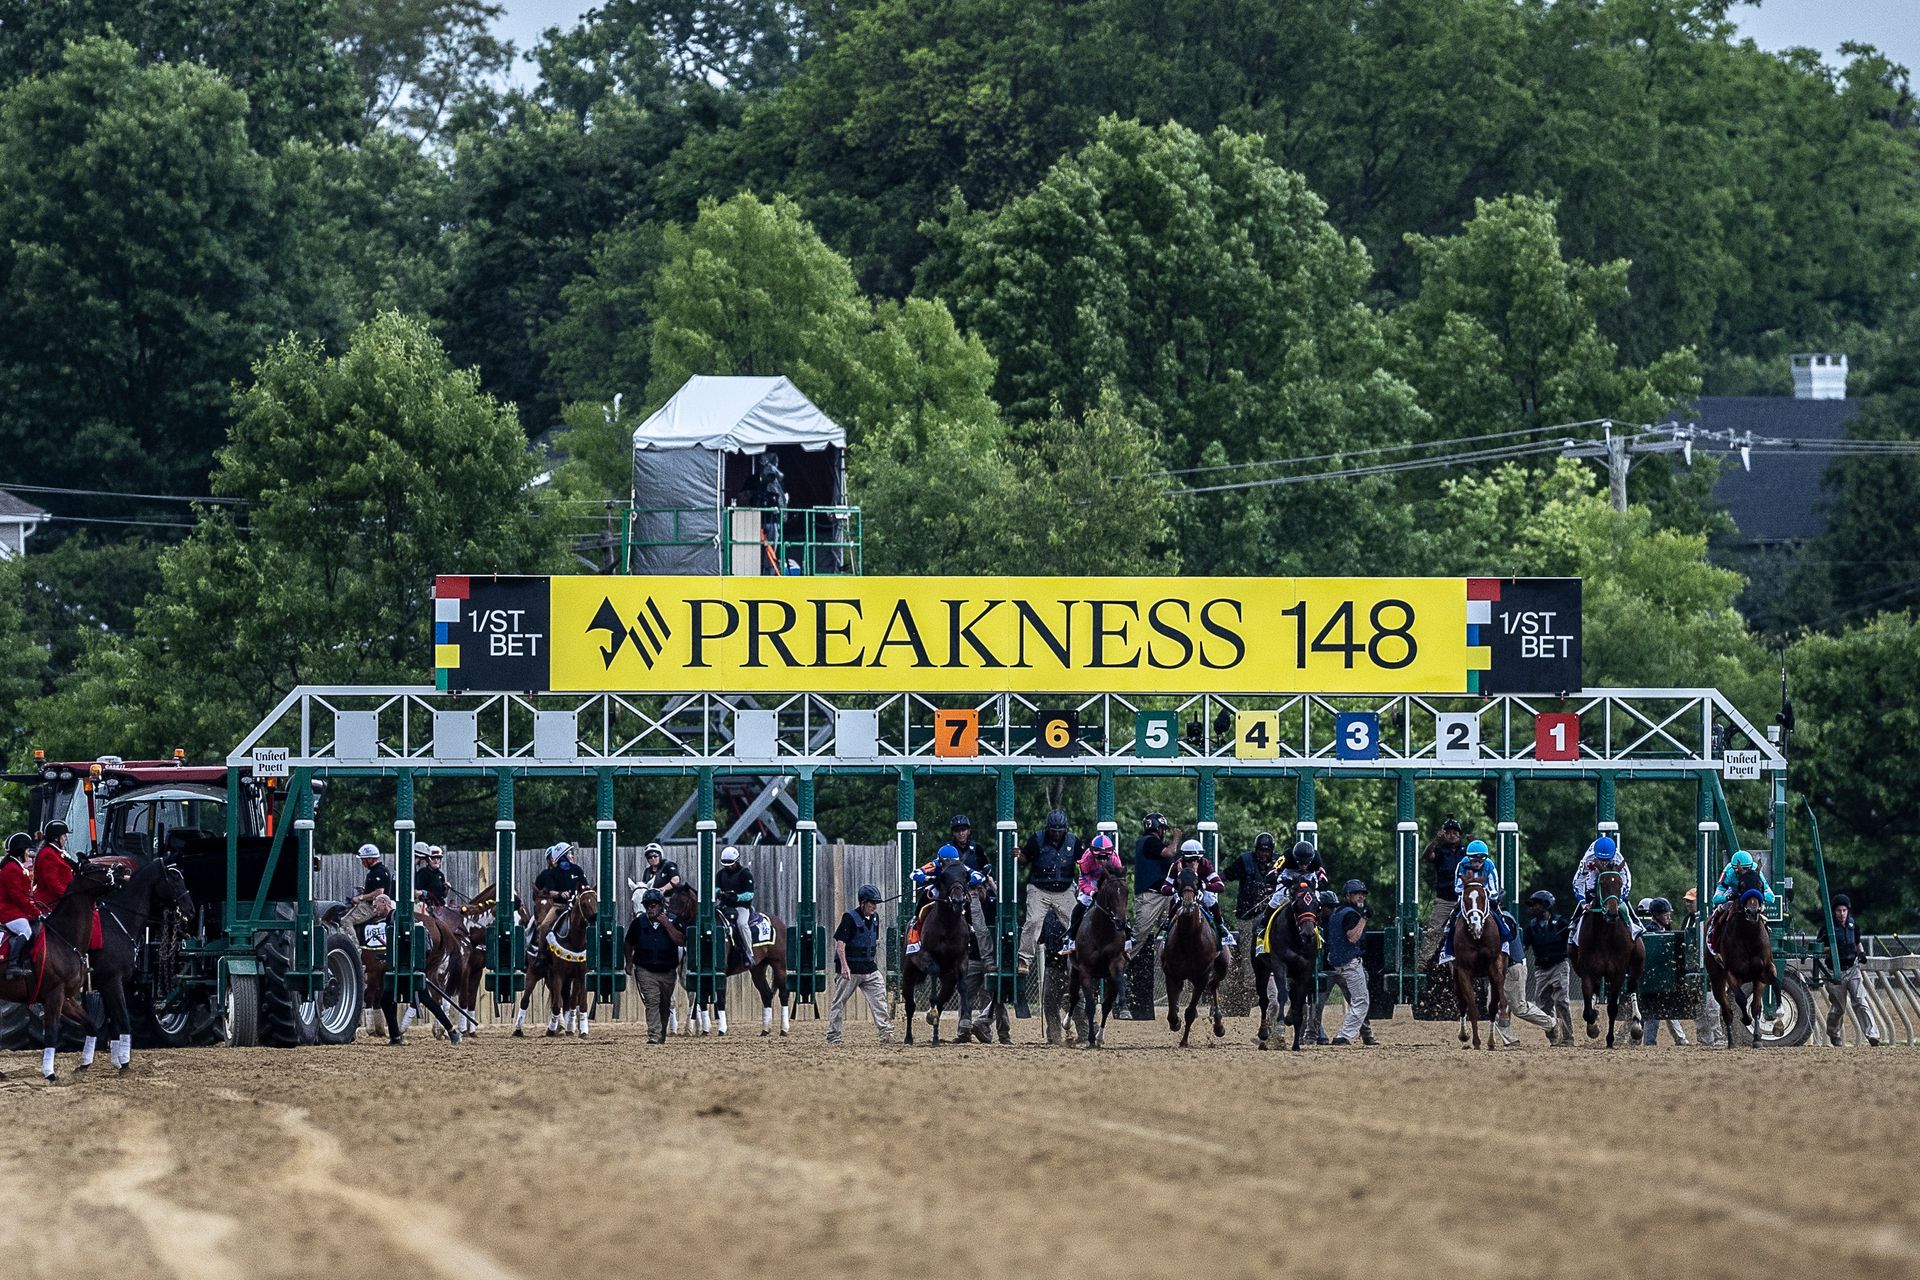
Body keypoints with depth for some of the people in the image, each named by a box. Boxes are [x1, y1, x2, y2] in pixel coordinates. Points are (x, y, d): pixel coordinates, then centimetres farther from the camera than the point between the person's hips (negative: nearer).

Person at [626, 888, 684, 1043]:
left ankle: (662, 1036, 28)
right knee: (652, 1002, -17)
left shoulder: (672, 922, 0)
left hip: (668, 972, 2)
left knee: (665, 1005, 12)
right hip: (646, 971, -2)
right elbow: (629, 944, 14)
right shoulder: (638, 923, 1)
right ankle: (653, 1036, -24)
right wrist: (629, 962, 6)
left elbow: (681, 942, -13)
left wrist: (667, 924, -18)